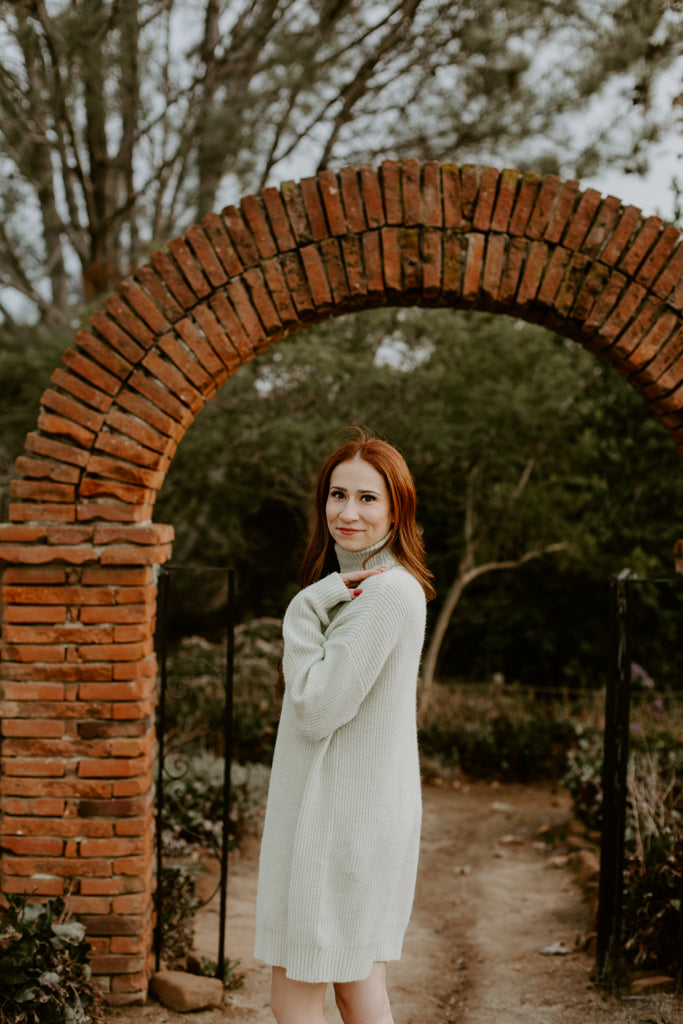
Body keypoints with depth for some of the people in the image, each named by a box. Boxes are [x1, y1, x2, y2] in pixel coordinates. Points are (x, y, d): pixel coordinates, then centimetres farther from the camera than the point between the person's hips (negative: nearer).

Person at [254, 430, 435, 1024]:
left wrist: (308, 608, -12)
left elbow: (317, 708, -19)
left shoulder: (388, 592, -19)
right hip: (357, 812, 10)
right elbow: (313, 700, 12)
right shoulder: (358, 585, 13)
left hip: (342, 817, -10)